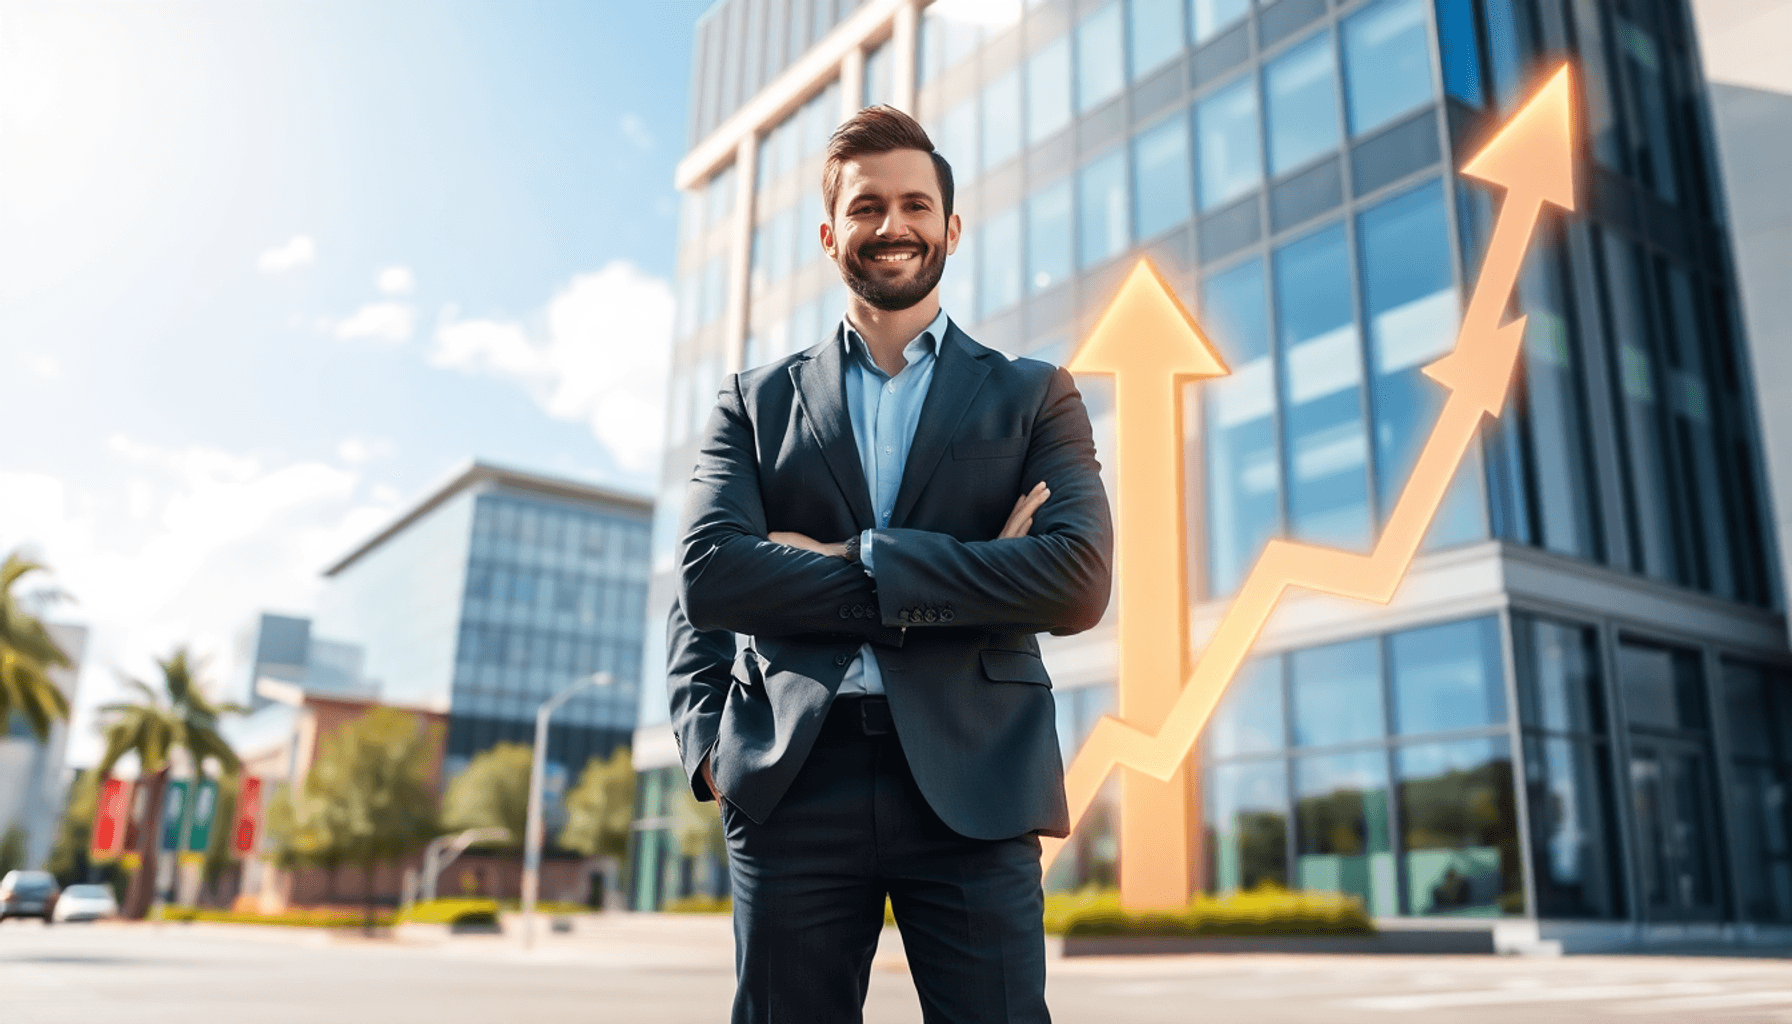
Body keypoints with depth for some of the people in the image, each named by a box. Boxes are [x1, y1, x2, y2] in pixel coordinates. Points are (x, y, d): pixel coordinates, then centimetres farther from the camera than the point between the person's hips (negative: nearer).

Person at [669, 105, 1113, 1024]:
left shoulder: (1033, 396, 10)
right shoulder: (755, 403, 15)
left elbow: (1079, 581, -5)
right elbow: (706, 579, 4)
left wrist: (856, 560, -7)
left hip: (973, 785, -1)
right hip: (791, 784, 2)